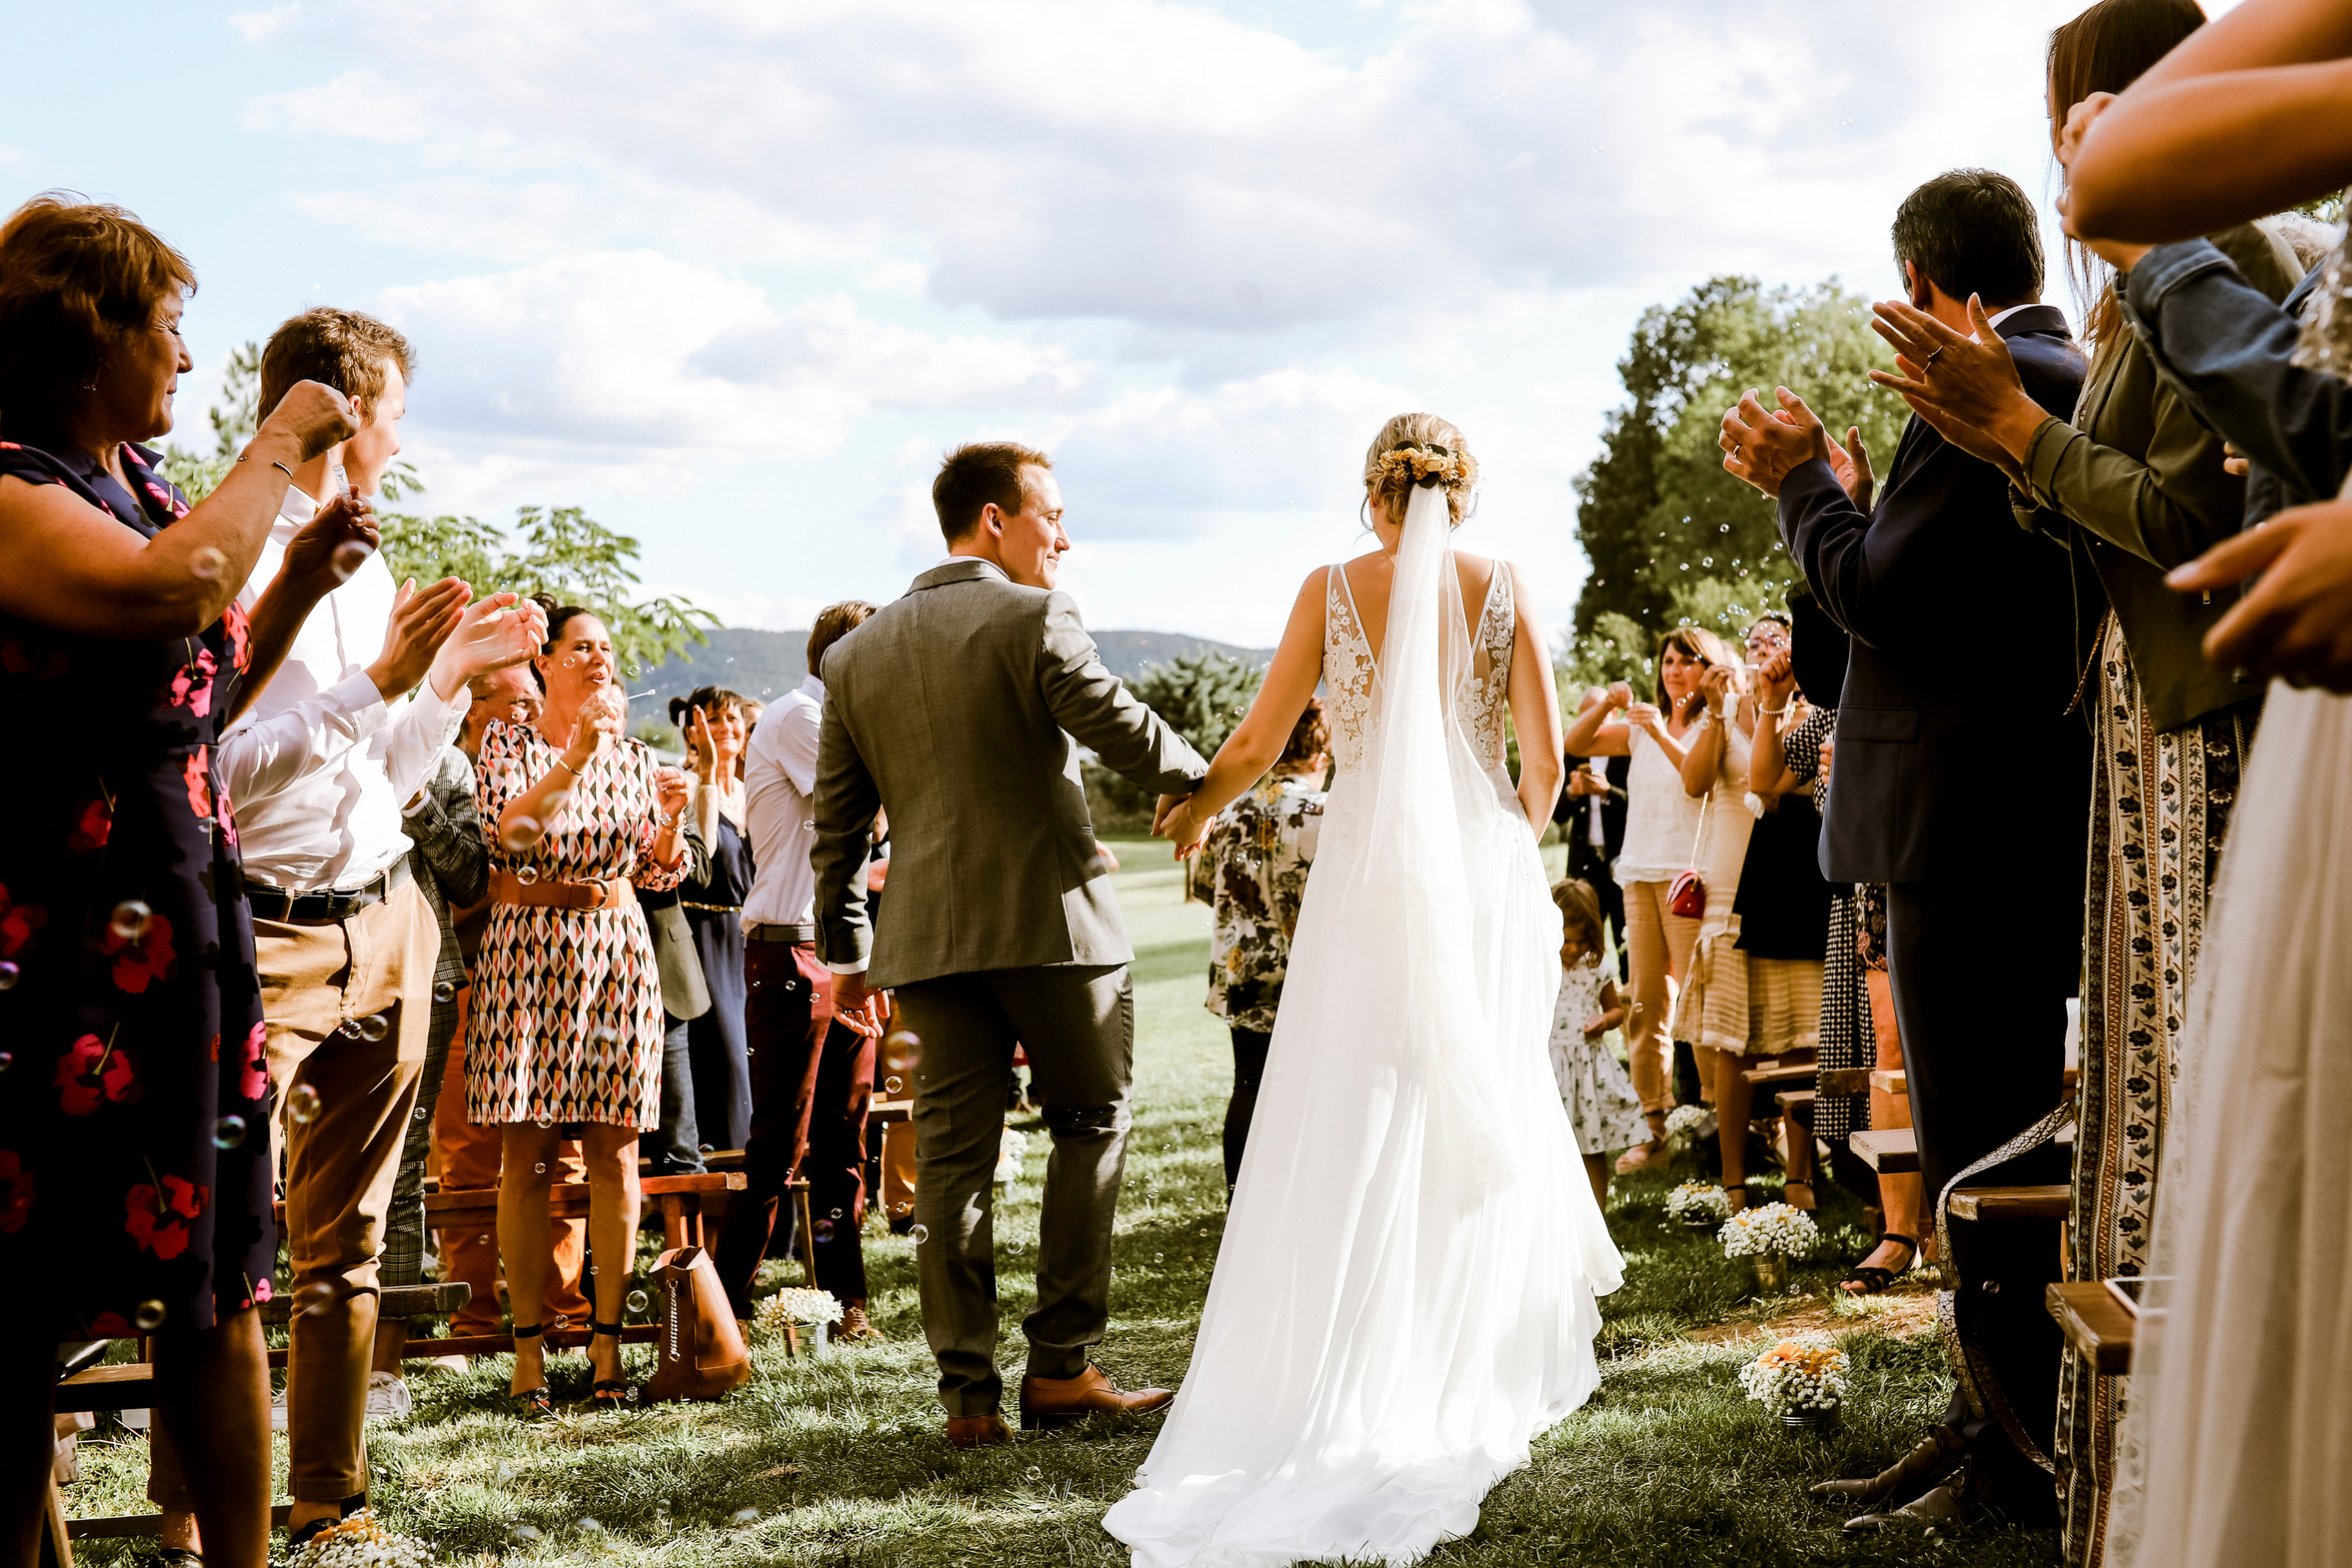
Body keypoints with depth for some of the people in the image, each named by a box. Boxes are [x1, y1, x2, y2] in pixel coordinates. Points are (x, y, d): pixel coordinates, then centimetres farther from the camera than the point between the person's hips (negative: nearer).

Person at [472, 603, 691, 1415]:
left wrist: (671, 817, -6)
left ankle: (608, 1340, 4)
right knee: (525, 1154, -3)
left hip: (616, 948, 3)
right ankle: (528, 1344, 3)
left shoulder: (633, 754, 13)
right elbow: (509, 831, -15)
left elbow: (658, 873, 14)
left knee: (615, 1150, -1)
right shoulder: (508, 742, 3)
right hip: (526, 946, -3)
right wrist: (575, 757, -23)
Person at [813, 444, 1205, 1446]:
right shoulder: (1033, 621, -7)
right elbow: (1126, 733, -9)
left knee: (953, 1155, 6)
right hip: (1049, 920, -5)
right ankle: (1060, 1364, 6)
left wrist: (846, 950, 19)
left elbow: (838, 820, 14)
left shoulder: (857, 655, 12)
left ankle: (968, 1391, 7)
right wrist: (1199, 780, 13)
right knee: (1090, 1123, 9)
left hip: (928, 939, 5)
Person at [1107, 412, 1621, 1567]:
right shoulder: (1501, 587, 2)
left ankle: (1336, 1393, -2)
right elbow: (1544, 757, 1)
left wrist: (1194, 811, 18)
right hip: (1483, 873, 1)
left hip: (1367, 876, -1)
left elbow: (1258, 744, -1)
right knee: (1480, 1117, 12)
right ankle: (1479, 1370, 18)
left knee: (1349, 1135, 0)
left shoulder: (1334, 588, 0)